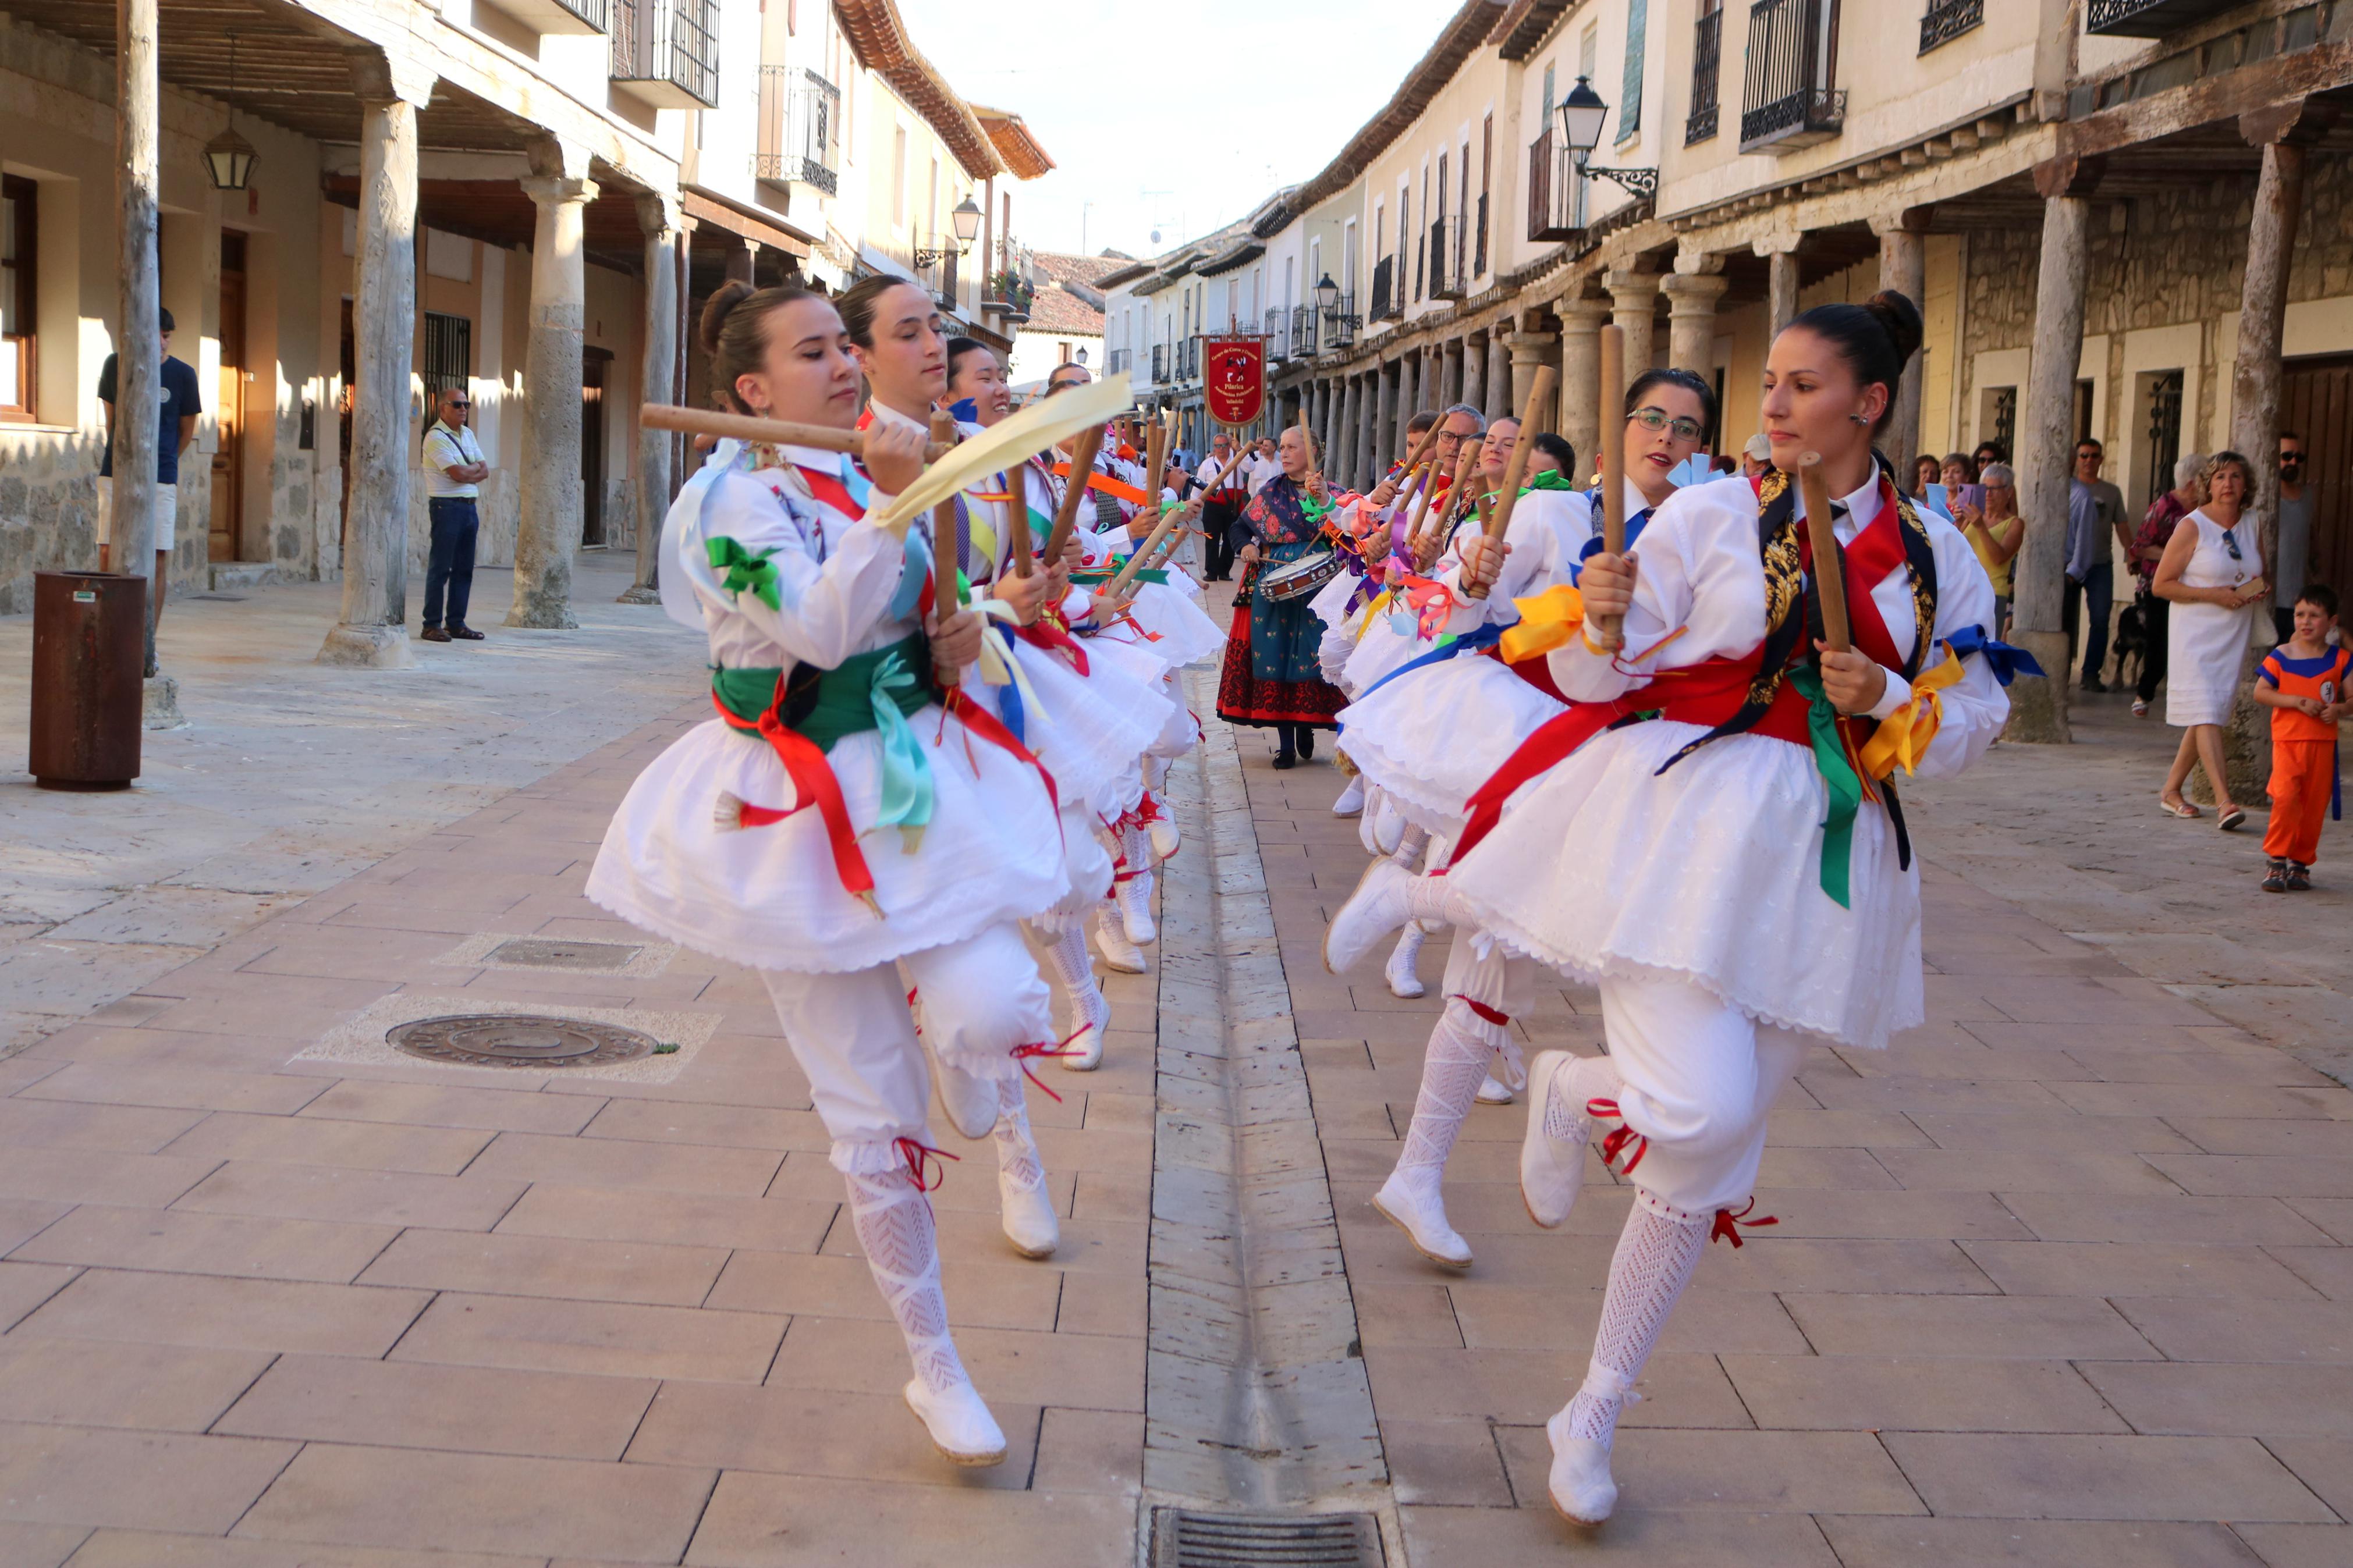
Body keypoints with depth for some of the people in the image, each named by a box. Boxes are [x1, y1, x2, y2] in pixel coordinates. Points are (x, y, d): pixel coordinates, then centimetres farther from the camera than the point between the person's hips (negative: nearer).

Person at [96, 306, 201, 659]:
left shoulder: (183, 374, 1)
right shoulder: (116, 365, 5)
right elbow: (110, 417, 16)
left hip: (161, 478, -1)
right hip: (116, 474, 1)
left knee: (158, 558, -2)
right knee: (108, 552, -4)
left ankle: (149, 644, 4)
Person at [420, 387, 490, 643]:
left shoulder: (467, 434, 16)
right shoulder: (436, 437, -10)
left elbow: (484, 472, 9)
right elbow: (459, 474, -18)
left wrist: (466, 473, -9)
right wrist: (476, 468, 1)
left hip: (469, 506, 8)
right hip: (446, 506, -8)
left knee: (464, 569, 9)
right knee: (440, 568, -6)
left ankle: (456, 623, 15)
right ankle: (432, 625, -3)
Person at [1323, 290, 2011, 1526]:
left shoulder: (1935, 553, 6)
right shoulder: (1710, 515, -1)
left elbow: (1976, 715, 11)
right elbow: (1599, 674, 0)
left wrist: (1890, 704, -9)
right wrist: (1597, 616, -22)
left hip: (1822, 858, 4)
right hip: (1682, 817, -3)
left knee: (1709, 1156, 9)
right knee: (1699, 1108, -24)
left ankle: (1595, 1412, 24)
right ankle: (1567, 1087, 14)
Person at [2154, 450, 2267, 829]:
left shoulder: (2252, 525, 10)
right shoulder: (2192, 527, -7)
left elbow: (2259, 578, 24)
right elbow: (2161, 584, -8)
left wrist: (2261, 590, 0)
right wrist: (2213, 595, -16)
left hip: (2236, 634, 6)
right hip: (2197, 633, -6)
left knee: (2211, 712, 8)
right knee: (2206, 713, -15)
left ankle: (2171, 790, 20)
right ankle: (2223, 801, -21)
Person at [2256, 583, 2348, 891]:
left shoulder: (2340, 659, 5)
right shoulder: (2280, 657, 0)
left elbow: (2350, 698, 9)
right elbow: (2260, 692, -5)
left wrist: (2340, 709, -14)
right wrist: (2298, 701, -14)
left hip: (2323, 743, 2)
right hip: (2288, 739, -2)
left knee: (2314, 806, 5)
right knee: (2286, 797, -18)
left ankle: (2301, 862, 20)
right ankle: (2275, 860, -7)